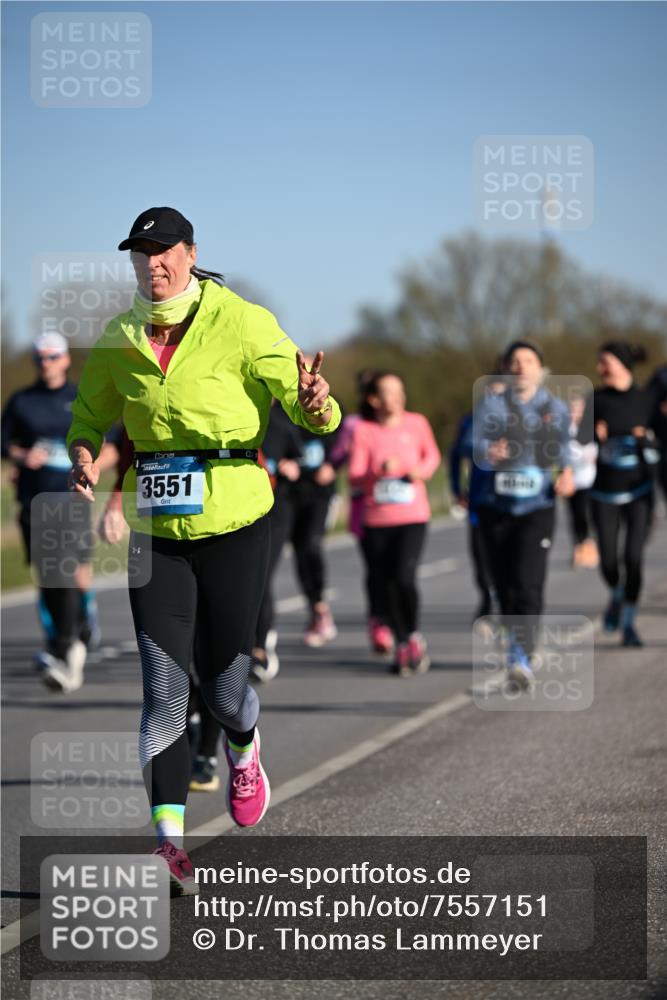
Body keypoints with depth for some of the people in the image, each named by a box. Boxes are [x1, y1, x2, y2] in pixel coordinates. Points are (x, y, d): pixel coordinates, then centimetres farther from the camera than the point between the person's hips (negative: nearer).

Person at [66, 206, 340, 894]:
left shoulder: (242, 325, -10)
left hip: (233, 524, -2)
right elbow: (90, 411, 19)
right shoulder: (119, 341, 3)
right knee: (164, 692, -7)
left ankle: (243, 751, 43)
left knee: (223, 685, 6)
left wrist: (316, 404, -38)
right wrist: (83, 450, -4)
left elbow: (304, 405, -13)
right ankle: (169, 842, -3)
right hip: (155, 529, 2)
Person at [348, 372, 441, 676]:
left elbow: (432, 454, 18)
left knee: (404, 577, -18)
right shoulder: (363, 430, -3)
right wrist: (379, 471, -23)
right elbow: (354, 478, -6)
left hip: (413, 516, -1)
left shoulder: (416, 423, 1)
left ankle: (415, 636, 5)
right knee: (386, 583, 2)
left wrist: (423, 470, -2)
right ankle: (402, 645, 19)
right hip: (377, 519, 1)